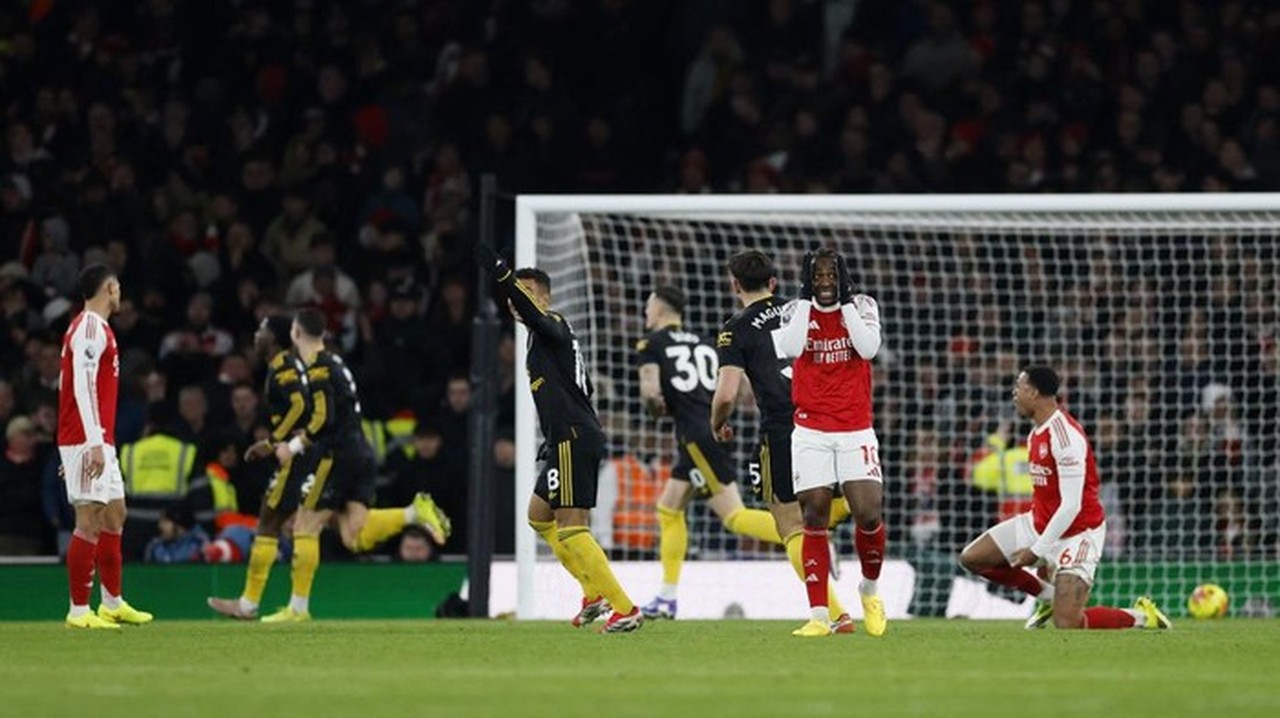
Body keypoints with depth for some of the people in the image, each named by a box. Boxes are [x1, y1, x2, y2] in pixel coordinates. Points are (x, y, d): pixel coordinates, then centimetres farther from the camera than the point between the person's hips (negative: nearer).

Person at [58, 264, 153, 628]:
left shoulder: (94, 327, 18)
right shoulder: (90, 328, -12)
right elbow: (82, 387, -20)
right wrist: (94, 443, -25)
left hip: (99, 441, 10)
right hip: (88, 441, -10)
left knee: (114, 514, 15)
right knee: (90, 520, -10)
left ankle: (113, 603, 22)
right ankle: (79, 610, -10)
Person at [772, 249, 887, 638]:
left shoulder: (862, 306, 3)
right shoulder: (797, 311, 3)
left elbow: (868, 348, -14)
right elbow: (791, 348, -17)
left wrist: (844, 299, -11)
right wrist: (806, 298, -11)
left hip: (856, 430, 0)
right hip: (811, 433, 0)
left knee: (868, 515, -12)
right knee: (814, 518, -5)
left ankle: (870, 589, 17)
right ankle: (818, 616, -3)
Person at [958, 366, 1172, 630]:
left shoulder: (1065, 435, -25)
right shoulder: (1036, 434, 5)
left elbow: (1071, 506, -26)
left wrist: (1037, 551, -22)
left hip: (1077, 532, -9)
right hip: (1039, 524, 9)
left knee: (1066, 624, -17)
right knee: (971, 558, 2)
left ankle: (1141, 616, 7)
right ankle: (1047, 594, 17)